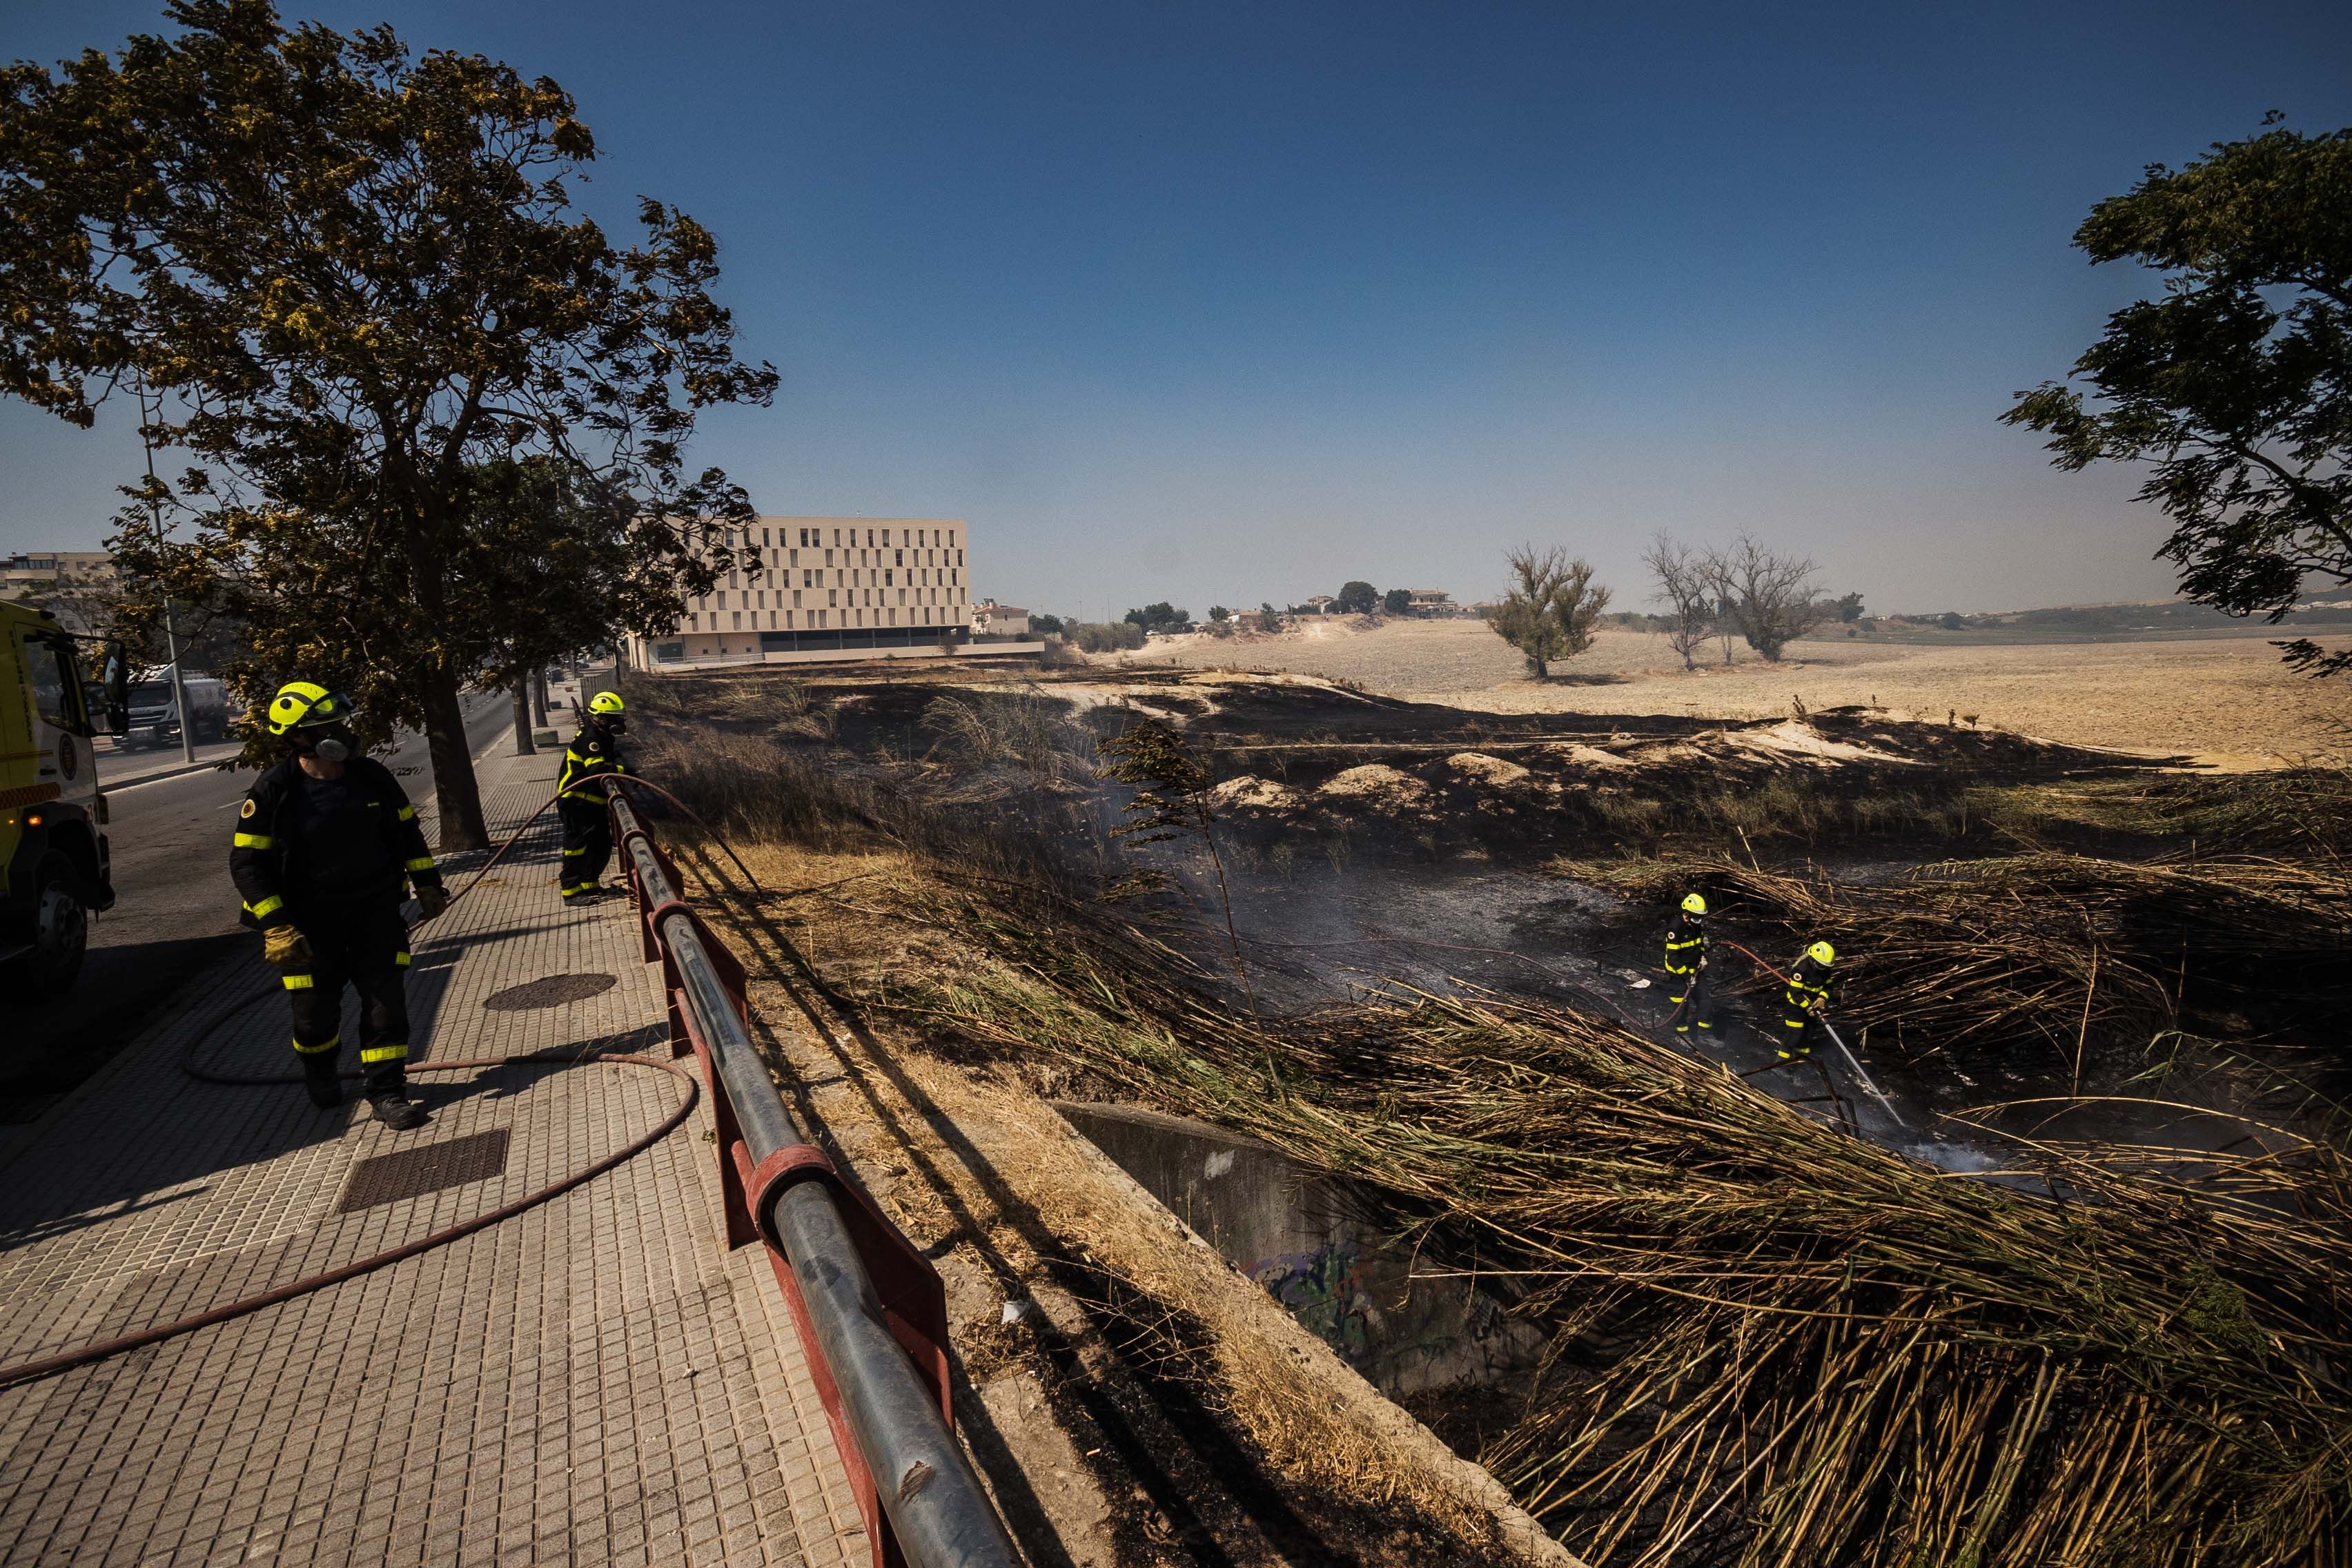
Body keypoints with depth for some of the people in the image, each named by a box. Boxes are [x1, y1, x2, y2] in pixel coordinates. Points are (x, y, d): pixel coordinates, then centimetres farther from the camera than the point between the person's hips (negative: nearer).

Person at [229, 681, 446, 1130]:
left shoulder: (372, 776, -2)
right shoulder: (272, 792, -12)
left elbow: (407, 832, 11)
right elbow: (247, 862, -9)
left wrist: (428, 885, 9)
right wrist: (276, 927, -16)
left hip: (376, 911, 2)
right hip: (310, 922, -2)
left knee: (386, 1000, -3)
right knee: (315, 1010, 8)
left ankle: (385, 1090, 9)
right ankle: (320, 1074, 40)